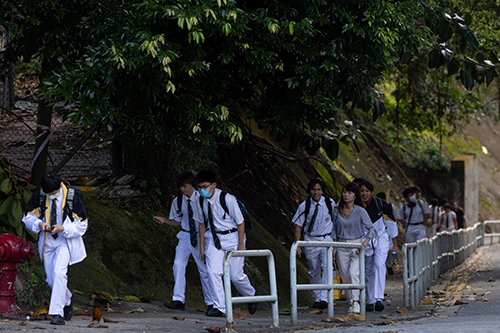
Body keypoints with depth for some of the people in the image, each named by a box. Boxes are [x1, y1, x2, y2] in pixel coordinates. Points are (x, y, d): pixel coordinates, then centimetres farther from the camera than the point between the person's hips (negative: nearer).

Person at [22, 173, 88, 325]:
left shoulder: (73, 197, -14)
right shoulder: (39, 196, -5)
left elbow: (82, 225, -8)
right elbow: (28, 217, 6)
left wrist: (63, 228, -24)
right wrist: (39, 224, -16)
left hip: (66, 241, -4)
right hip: (47, 242, 4)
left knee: (59, 272, -24)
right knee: (51, 279, 8)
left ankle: (58, 313, -23)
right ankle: (67, 300, 39)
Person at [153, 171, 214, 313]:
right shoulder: (177, 201, 0)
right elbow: (178, 222, 9)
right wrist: (164, 220, -6)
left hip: (200, 236, -3)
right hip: (185, 236, 3)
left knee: (204, 268, 2)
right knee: (178, 264, -13)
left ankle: (210, 303, 16)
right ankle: (178, 300, -10)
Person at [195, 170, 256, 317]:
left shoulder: (227, 199, -20)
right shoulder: (201, 201, -5)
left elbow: (240, 221, -10)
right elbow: (203, 223, 8)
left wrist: (241, 244, -8)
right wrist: (202, 247, 9)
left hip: (232, 237, -4)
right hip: (213, 238, 4)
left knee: (236, 275, 0)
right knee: (213, 272, -14)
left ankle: (251, 295, 31)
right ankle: (219, 307, -8)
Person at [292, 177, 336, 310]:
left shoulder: (330, 203, -4)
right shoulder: (304, 206, -6)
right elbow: (298, 226, 1)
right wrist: (297, 245, -4)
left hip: (327, 240, -1)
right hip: (311, 241, 1)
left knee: (327, 267, -19)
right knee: (314, 271, 8)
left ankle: (324, 299, -23)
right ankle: (316, 299, 23)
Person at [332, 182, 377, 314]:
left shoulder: (360, 211, -5)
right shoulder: (337, 211, 3)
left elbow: (371, 228, -2)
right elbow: (334, 230, 12)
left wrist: (364, 244, -13)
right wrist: (334, 247, 5)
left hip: (356, 245, -3)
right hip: (341, 246, 3)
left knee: (354, 273, -20)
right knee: (345, 276, 4)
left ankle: (356, 302, -21)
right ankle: (351, 302, 14)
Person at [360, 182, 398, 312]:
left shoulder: (381, 204, -11)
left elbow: (391, 223, -2)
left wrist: (395, 245, 1)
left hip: (381, 239, -2)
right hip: (365, 241, 2)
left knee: (379, 265, -22)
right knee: (368, 271, 6)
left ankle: (379, 299, -29)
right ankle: (370, 301, 19)